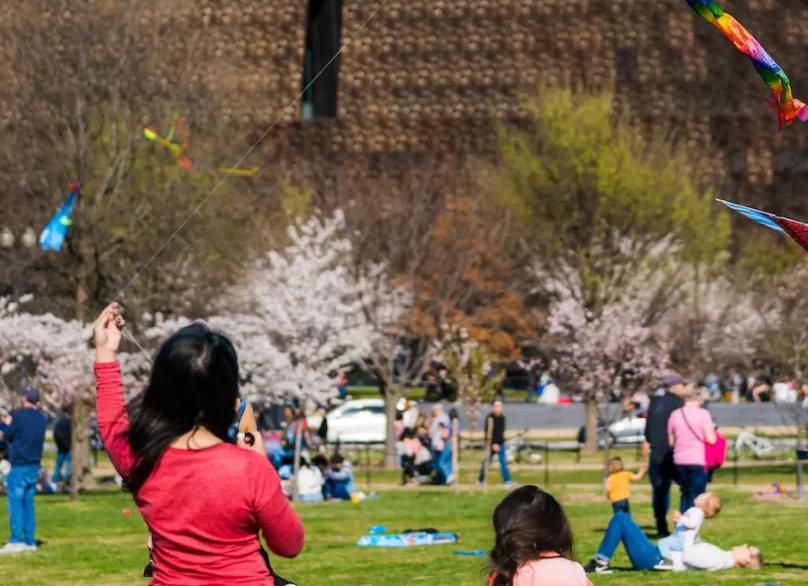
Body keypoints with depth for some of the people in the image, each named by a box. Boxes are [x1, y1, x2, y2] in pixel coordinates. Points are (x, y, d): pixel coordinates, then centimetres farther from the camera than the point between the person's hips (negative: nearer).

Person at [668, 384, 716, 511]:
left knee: (685, 493, 17)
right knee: (696, 496, 1)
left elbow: (671, 441, 9)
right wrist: (712, 430, 8)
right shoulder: (703, 414, -8)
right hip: (699, 460, -4)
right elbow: (711, 439, -12)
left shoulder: (675, 415, 4)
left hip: (680, 461, 4)